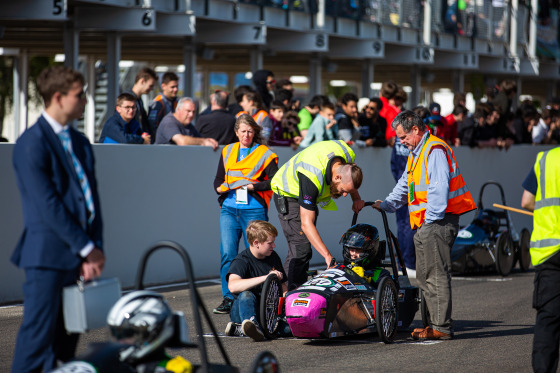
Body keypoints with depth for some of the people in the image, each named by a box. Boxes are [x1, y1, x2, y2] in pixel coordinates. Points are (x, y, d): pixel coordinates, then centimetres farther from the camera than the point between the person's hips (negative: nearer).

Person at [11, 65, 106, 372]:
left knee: (66, 340, 9)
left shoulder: (80, 143, 15)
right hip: (48, 255, -8)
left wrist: (94, 249, -2)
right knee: (38, 336, -7)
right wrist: (87, 248, -13)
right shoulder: (32, 143, -11)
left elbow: (91, 198, 11)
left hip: (80, 254, 8)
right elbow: (47, 205, -15)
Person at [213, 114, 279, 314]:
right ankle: (228, 299, -5)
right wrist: (222, 187, -4)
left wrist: (251, 186, -15)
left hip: (254, 210, -3)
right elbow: (218, 180, 18)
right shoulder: (227, 152, 17)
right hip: (229, 209, 3)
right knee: (227, 253, -8)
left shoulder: (265, 154, 4)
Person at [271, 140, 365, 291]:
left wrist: (356, 198, -6)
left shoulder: (348, 155, -23)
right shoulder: (312, 178, -43)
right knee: (300, 248, -18)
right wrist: (327, 255, -45)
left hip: (309, 196, 8)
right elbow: (306, 223, -40)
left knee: (303, 250, 9)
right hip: (289, 194, -8)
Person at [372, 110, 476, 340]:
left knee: (436, 274, -10)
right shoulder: (415, 153, 21)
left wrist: (431, 219, -19)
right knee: (424, 276, 11)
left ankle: (442, 327, -8)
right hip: (424, 225, 11)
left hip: (438, 220, -11)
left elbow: (439, 189, -20)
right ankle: (437, 323, 15)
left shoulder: (435, 151, -14)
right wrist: (386, 205, 25)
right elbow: (405, 185, 33)